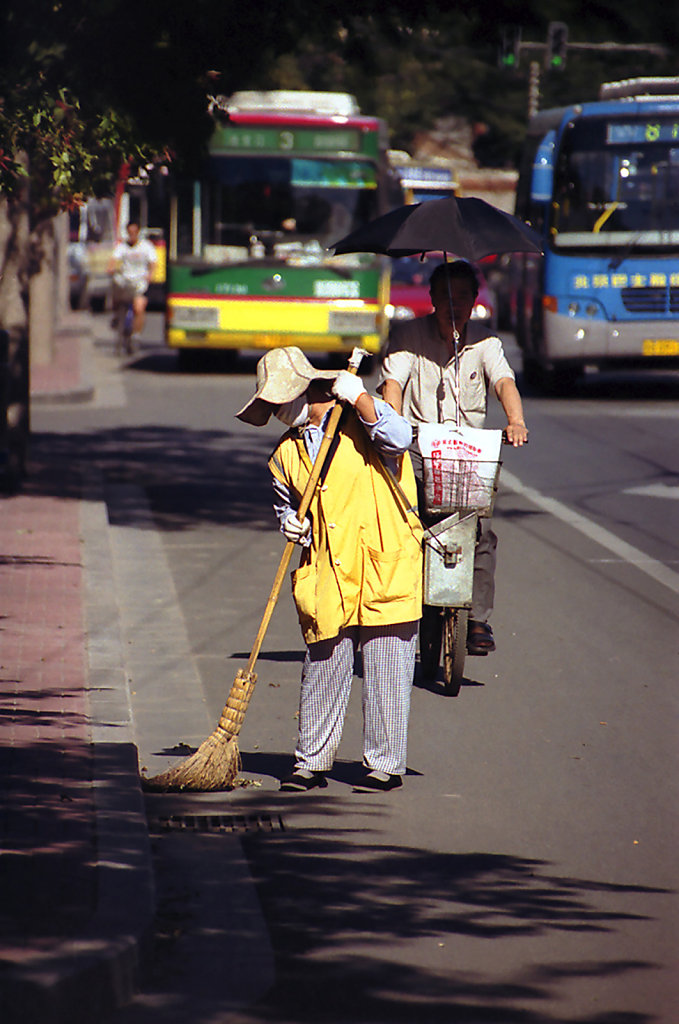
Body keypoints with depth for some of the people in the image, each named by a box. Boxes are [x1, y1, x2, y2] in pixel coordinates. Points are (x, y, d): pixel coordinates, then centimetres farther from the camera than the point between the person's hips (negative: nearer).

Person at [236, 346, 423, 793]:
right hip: (326, 578, 5)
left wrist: (357, 396, -17)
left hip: (383, 567, -5)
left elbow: (399, 437, -18)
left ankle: (385, 764, 6)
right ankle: (312, 761, 14)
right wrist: (292, 525, 5)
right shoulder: (286, 453, 15)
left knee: (385, 669, -2)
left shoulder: (359, 420, 1)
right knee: (323, 669, 4)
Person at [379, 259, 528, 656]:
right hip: (417, 448, -2)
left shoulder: (485, 344, 6)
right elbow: (393, 382, -11)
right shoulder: (409, 335, 2)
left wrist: (516, 421, -32)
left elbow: (504, 381, -11)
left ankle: (478, 621, -8)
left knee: (481, 531, -15)